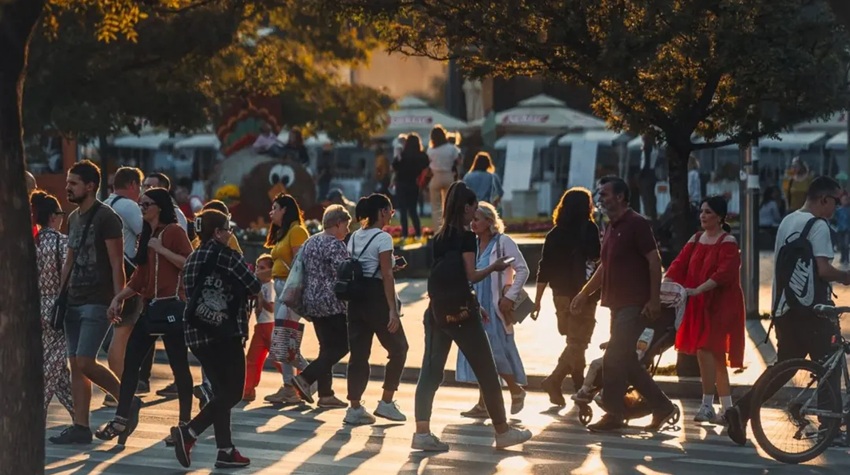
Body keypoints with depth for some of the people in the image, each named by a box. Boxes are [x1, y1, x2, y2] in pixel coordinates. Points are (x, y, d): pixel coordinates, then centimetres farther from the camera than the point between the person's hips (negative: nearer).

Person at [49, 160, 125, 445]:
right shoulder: (73, 218, 14)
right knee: (75, 364, 5)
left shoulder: (106, 218, -10)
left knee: (85, 362, -14)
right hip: (74, 301, 8)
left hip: (98, 302, -8)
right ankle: (81, 427, 7)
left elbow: (117, 265, -13)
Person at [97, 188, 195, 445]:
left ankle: (185, 423, 5)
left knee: (179, 365, -2)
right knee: (130, 361, 3)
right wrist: (119, 298, 9)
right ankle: (121, 419, 5)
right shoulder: (146, 235, 18)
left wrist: (161, 249, -18)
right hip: (150, 306, 8)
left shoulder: (174, 231, -6)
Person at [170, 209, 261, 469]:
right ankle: (188, 433, -17)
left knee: (221, 391, 13)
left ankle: (225, 450, 9)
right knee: (232, 393, -4)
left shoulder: (192, 259, 13)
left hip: (197, 334, 8)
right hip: (225, 333, -8)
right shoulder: (224, 254, -9)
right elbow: (253, 286, -11)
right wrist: (249, 286, 13)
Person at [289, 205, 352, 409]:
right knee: (342, 345, -3)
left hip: (312, 302, 9)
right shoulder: (335, 245, -12)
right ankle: (306, 377, -13)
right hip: (333, 304, -9)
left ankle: (325, 394, 8)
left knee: (327, 346, 12)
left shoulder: (309, 243, 15)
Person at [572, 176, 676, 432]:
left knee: (614, 359, -10)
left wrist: (654, 300, -20)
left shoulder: (637, 224, -11)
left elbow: (654, 261, -15)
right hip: (618, 304, 9)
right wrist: (584, 293, 20)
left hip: (634, 305, -9)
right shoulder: (611, 228, 16)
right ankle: (662, 407, 17)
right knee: (627, 361, 10)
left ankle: (614, 414, -2)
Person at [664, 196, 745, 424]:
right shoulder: (696, 239, 12)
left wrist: (697, 290, -29)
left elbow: (723, 273, -21)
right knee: (715, 355, 10)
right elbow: (680, 263, 4)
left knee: (705, 351, -16)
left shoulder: (728, 242, -9)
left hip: (720, 304, -7)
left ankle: (707, 406, -10)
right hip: (699, 305, 7)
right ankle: (727, 409, 15)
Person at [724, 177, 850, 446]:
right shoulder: (818, 225, -11)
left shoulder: (787, 222, 17)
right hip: (811, 309, -8)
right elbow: (824, 269, -18)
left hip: (785, 307, 8)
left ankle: (742, 410, -4)